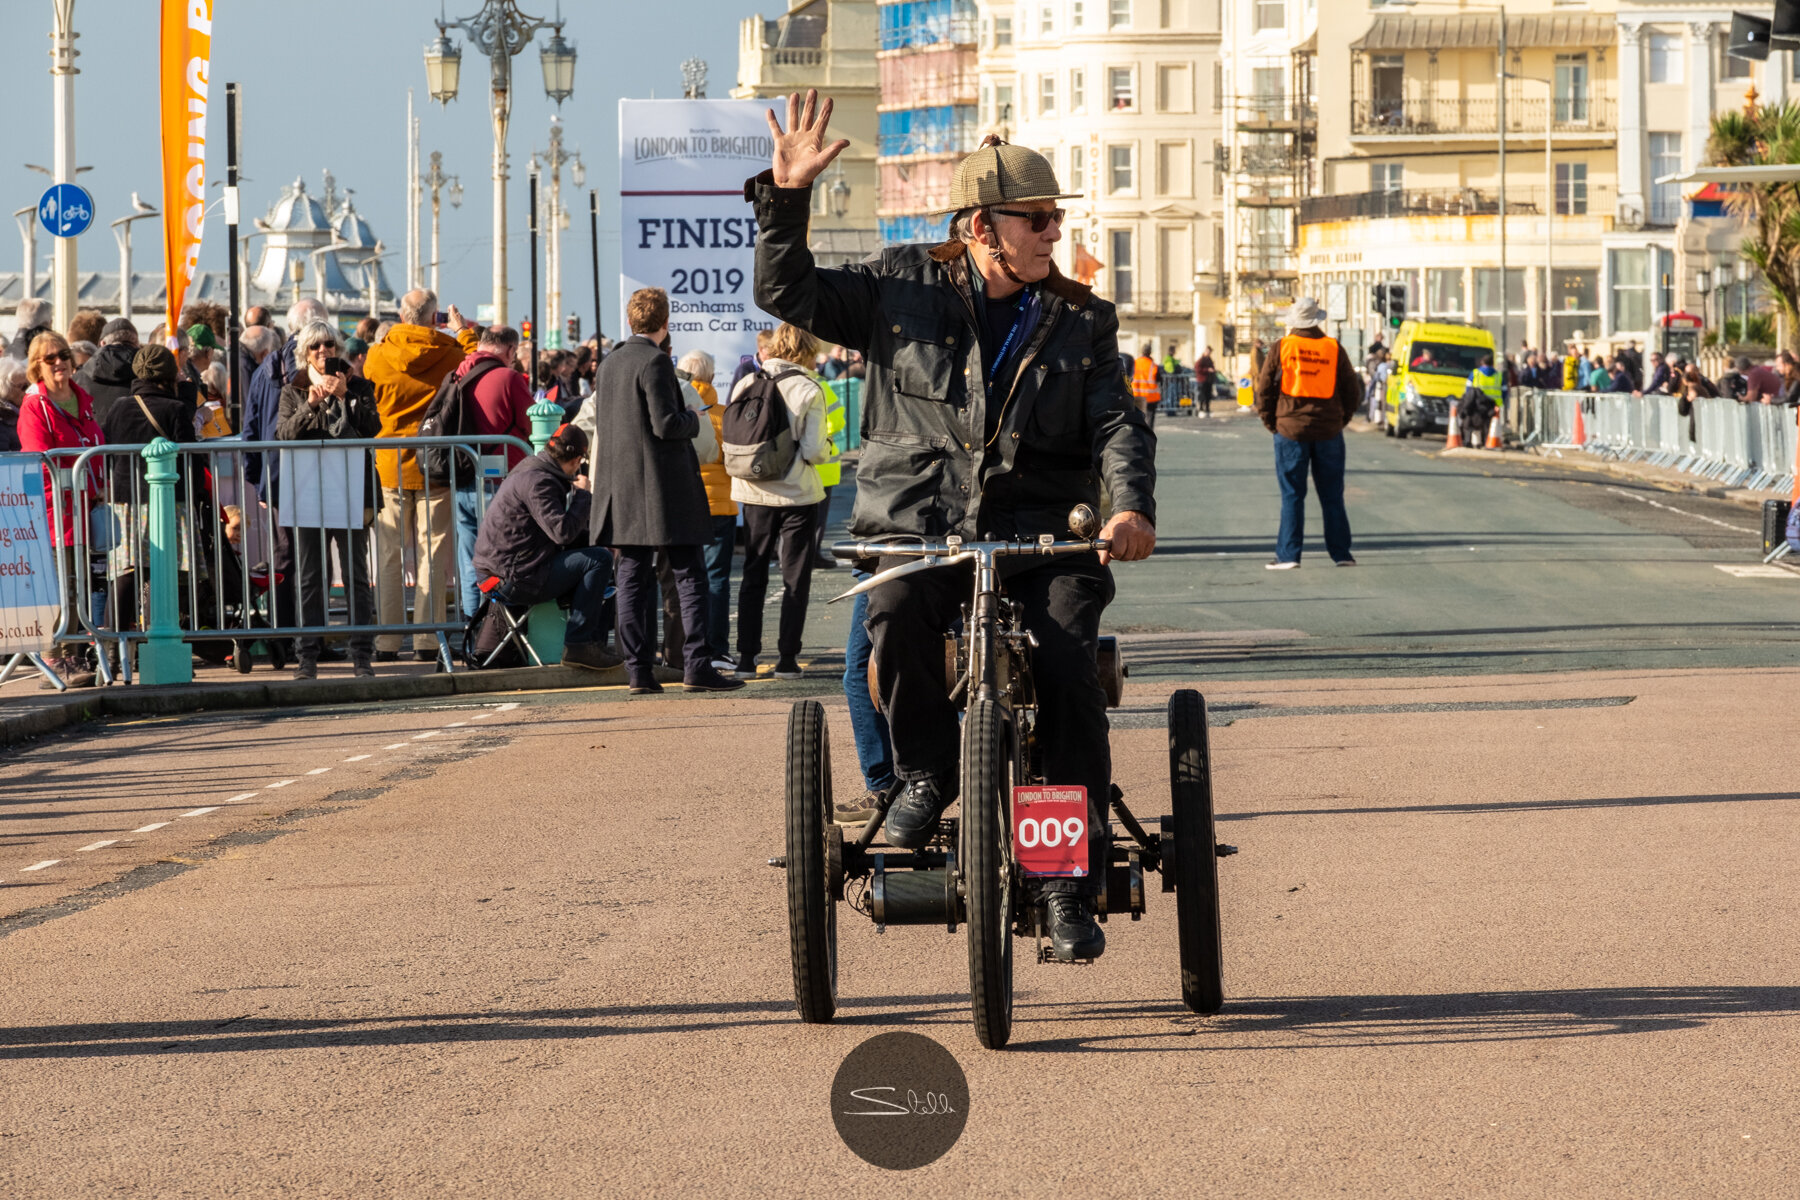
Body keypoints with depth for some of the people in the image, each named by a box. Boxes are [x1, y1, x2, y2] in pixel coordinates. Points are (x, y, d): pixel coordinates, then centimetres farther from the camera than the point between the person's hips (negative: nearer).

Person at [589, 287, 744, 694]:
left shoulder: (609, 364, 12)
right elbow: (666, 424, -17)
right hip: (661, 487, -7)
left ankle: (639, 671, 3)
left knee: (633, 580, 6)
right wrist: (693, 420, 1)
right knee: (689, 577, -2)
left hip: (621, 487, 7)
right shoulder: (654, 362, -12)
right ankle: (695, 666, -8)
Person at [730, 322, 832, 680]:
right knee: (796, 578, 5)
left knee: (753, 575, 13)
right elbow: (813, 451, -14)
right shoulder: (808, 390, -11)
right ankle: (787, 658, 2)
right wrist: (827, 448, 7)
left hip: (754, 493, 3)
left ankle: (746, 656, 10)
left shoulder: (746, 385, 0)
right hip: (796, 493, -3)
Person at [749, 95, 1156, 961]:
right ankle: (926, 771, -3)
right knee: (897, 616, -34)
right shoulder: (903, 288, 7)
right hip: (915, 527, -1)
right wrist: (787, 197, -9)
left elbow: (1117, 424, -1)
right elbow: (789, 294, 5)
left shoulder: (1080, 321, 10)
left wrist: (1132, 505, -21)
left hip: (1039, 539, 1)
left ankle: (1071, 885, -13)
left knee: (1067, 667, -24)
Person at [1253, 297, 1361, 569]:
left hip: (1291, 431, -2)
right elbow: (1353, 392, 4)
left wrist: (1271, 422, 8)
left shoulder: (1282, 348, -4)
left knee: (1292, 495, 2)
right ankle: (1340, 553, 11)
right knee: (1332, 496, 9)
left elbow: (1264, 389, -2)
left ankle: (1288, 554, -1)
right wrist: (1340, 421, 15)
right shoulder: (1334, 349, 0)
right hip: (1329, 432, 2)